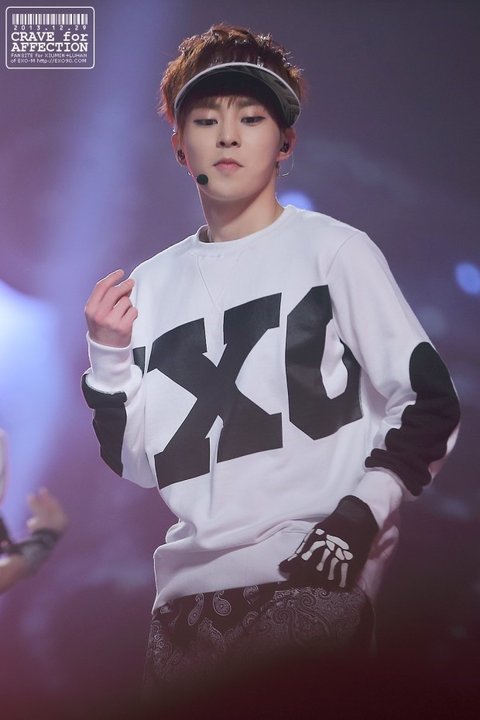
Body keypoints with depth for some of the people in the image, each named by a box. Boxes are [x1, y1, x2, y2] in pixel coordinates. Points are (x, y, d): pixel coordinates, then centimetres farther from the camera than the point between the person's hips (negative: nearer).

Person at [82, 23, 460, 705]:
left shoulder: (335, 250, 2)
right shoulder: (152, 284, 13)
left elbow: (430, 401, -2)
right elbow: (134, 467, 15)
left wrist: (362, 511, -13)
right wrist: (108, 356, 2)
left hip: (315, 580, -4)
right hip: (190, 591, 4)